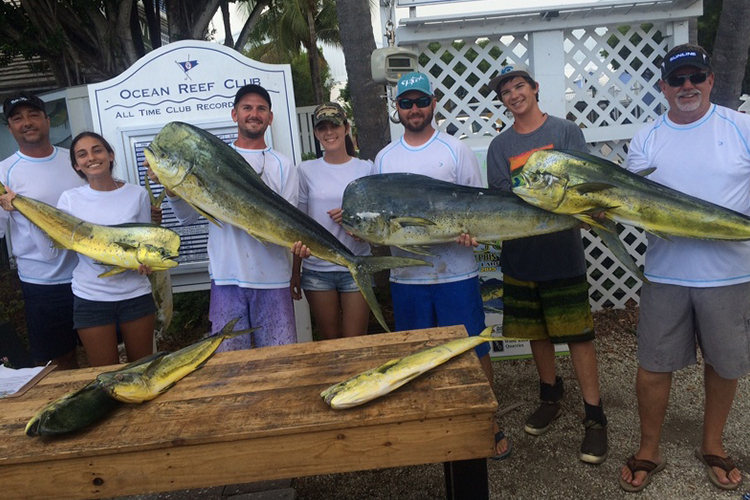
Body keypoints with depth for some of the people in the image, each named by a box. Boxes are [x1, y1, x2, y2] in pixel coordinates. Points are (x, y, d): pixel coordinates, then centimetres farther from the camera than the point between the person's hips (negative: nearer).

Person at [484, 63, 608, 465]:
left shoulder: (565, 131, 2)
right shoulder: (499, 146, 8)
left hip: (563, 252, -3)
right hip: (520, 254, 3)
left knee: (578, 335, -1)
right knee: (537, 332, 15)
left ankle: (594, 416, 12)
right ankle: (550, 396, 34)